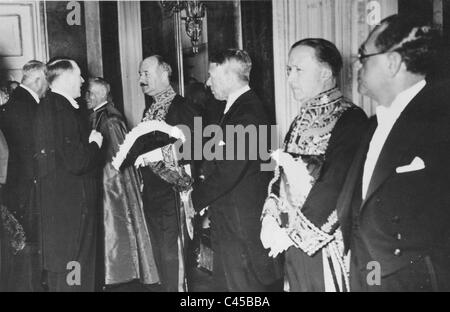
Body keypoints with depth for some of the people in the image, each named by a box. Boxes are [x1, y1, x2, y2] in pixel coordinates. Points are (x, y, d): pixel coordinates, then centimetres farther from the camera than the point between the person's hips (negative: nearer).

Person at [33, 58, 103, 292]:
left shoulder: (48, 106, 11)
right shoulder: (63, 111, -20)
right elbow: (76, 162, -24)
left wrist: (89, 142, 4)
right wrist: (95, 144, -8)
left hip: (56, 200, 10)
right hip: (71, 202, -10)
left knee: (56, 266, 20)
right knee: (71, 273, 0)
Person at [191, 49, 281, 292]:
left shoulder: (247, 113, -20)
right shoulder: (234, 109, 12)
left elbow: (228, 172, -24)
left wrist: (196, 197, -11)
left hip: (241, 225, -10)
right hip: (228, 221, 10)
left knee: (242, 285, 3)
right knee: (225, 282, 20)